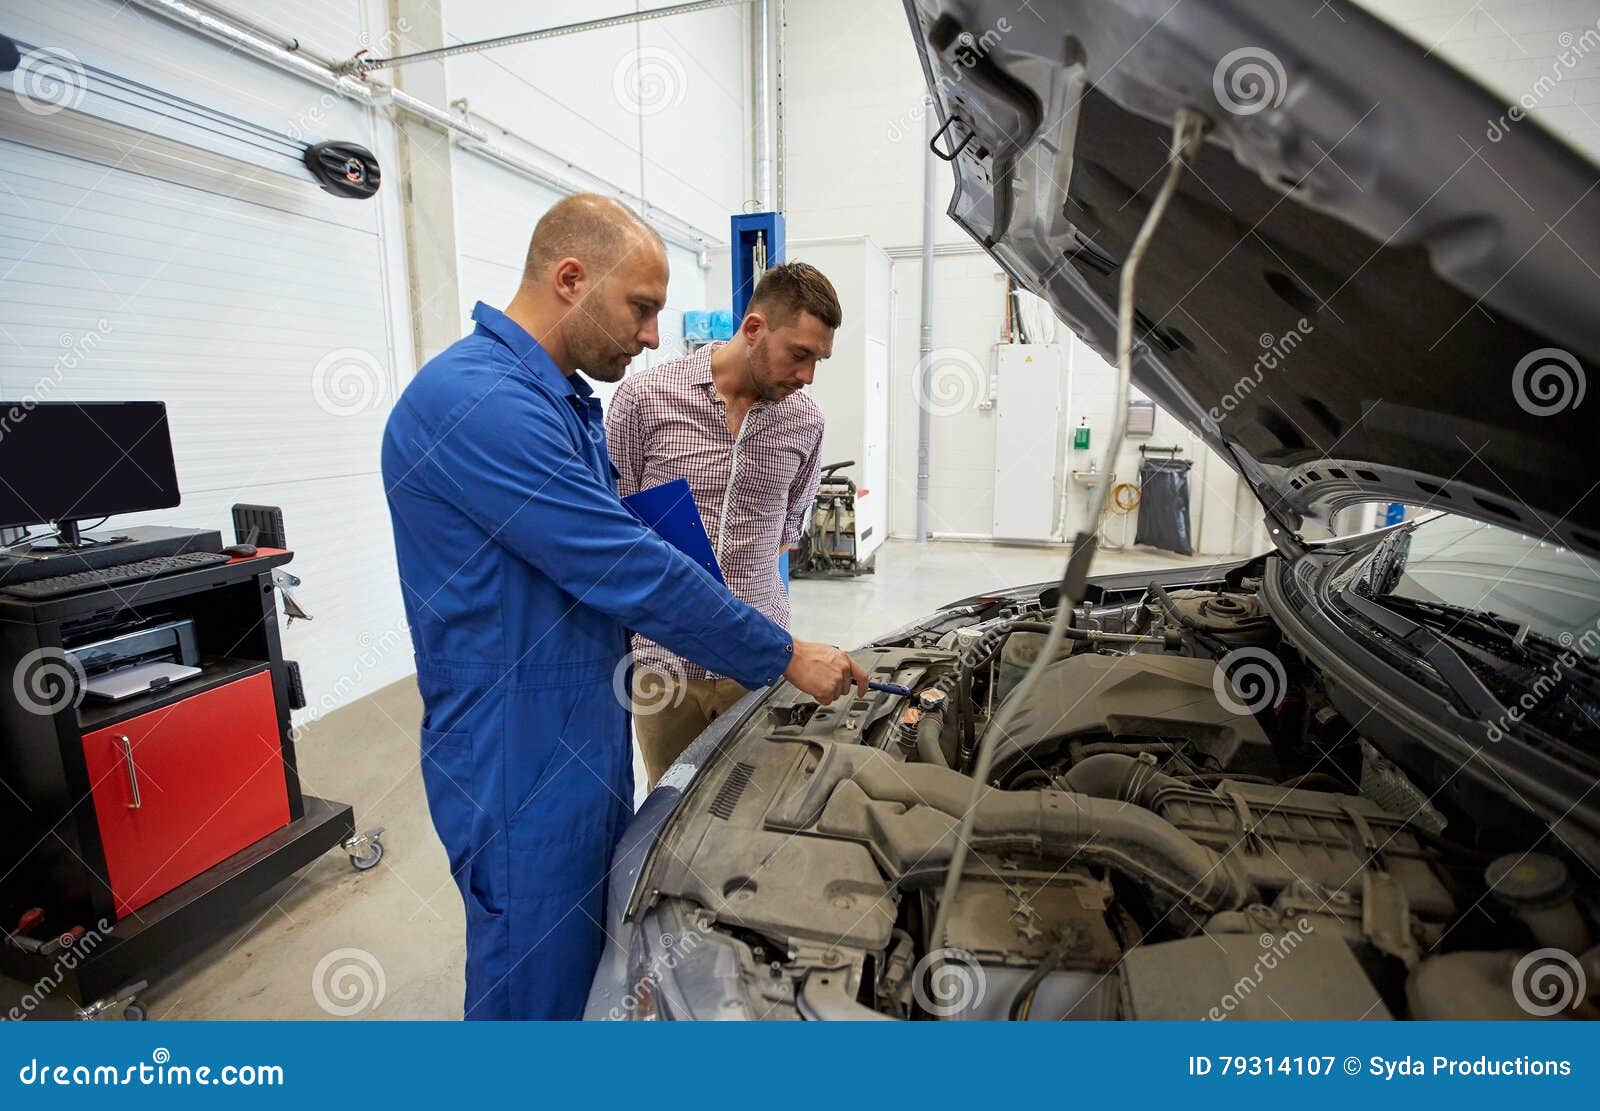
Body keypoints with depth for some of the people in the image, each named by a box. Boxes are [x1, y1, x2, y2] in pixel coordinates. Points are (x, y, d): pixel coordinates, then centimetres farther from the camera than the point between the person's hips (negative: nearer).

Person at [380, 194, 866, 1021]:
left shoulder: (568, 402, 10)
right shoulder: (475, 402, -23)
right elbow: (629, 572, -26)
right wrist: (787, 659, -16)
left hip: (588, 750, 9)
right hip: (522, 772, -9)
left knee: (600, 969, 26)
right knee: (539, 992, 13)